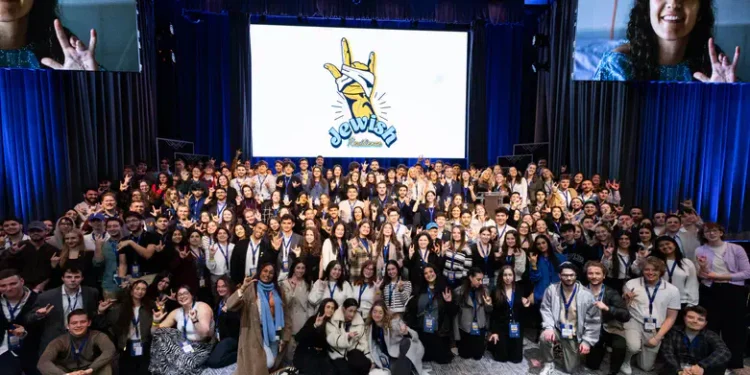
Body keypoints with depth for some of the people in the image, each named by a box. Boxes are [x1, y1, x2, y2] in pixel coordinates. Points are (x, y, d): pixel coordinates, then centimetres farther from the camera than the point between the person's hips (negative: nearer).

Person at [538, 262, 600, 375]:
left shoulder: (586, 295, -15)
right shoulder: (551, 290, -13)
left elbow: (593, 320, -9)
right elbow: (546, 310, -7)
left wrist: (587, 341, -11)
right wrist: (549, 327, -23)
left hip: (573, 335, 0)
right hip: (557, 329, 0)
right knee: (544, 338, -33)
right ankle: (549, 364, -3)